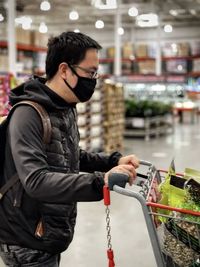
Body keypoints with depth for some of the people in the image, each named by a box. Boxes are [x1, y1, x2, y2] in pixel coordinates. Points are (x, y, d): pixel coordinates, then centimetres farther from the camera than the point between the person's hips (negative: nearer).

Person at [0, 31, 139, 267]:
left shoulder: (66, 109, 6)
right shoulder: (28, 114, -23)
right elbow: (36, 180, -33)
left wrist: (114, 161, 1)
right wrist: (100, 181, -41)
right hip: (28, 244, -9)